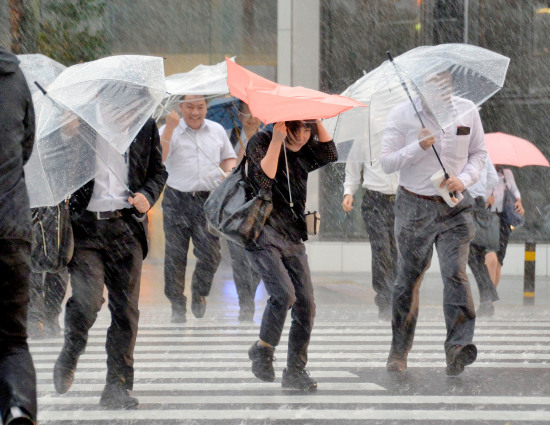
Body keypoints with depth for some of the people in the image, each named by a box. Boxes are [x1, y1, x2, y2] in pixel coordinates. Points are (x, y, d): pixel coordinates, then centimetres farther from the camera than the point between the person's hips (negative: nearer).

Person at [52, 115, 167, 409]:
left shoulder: (145, 126, 9)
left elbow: (158, 171, 19)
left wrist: (148, 195, -1)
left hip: (127, 228, 3)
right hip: (85, 226, -3)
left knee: (126, 309, 2)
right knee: (87, 299, -16)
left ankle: (118, 388, 12)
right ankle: (69, 356, 16)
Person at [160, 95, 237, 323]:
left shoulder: (217, 131, 14)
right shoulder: (170, 131, 2)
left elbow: (229, 157, 24)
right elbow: (159, 157, -15)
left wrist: (229, 172, 3)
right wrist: (170, 128, -21)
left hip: (208, 201, 2)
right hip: (177, 201, -2)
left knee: (211, 253, -7)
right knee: (175, 255, -1)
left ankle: (199, 293, 19)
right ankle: (177, 306, 9)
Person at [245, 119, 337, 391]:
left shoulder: (303, 152, 14)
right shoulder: (260, 143, -3)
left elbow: (329, 156, -4)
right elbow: (265, 179, -19)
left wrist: (317, 121, -5)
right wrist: (277, 139, -20)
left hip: (293, 238, 6)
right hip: (264, 236, -6)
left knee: (305, 304, -2)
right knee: (284, 294, -23)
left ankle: (295, 371, 7)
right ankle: (262, 350, -1)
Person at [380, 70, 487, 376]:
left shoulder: (467, 111, 2)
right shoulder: (401, 115, -4)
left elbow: (479, 152, 13)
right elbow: (386, 162, -4)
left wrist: (464, 179, -6)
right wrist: (419, 147, -20)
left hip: (455, 205, 1)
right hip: (415, 206, 0)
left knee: (456, 273, -16)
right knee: (409, 279, 7)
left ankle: (459, 345, -24)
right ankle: (399, 352, 20)